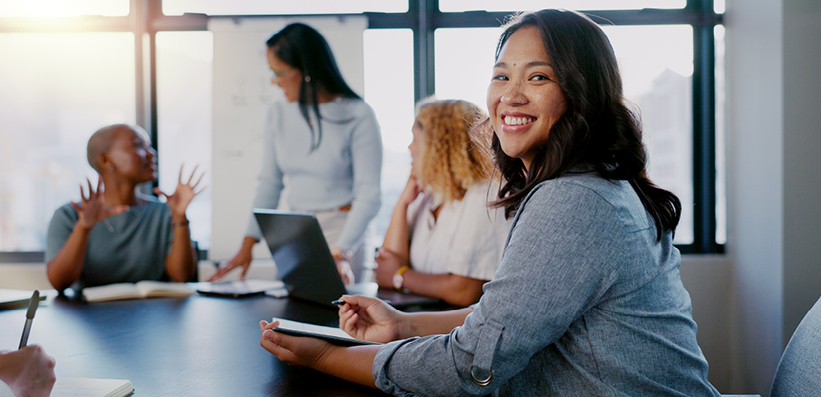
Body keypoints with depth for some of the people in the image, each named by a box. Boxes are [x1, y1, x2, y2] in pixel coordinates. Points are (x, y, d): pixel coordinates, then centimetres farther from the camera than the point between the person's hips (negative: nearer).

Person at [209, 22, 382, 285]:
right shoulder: (278, 113, 4)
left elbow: (368, 196, -14)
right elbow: (269, 184, 8)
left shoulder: (357, 115, -12)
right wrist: (248, 244, 0)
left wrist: (341, 254, -25)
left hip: (344, 233, -5)